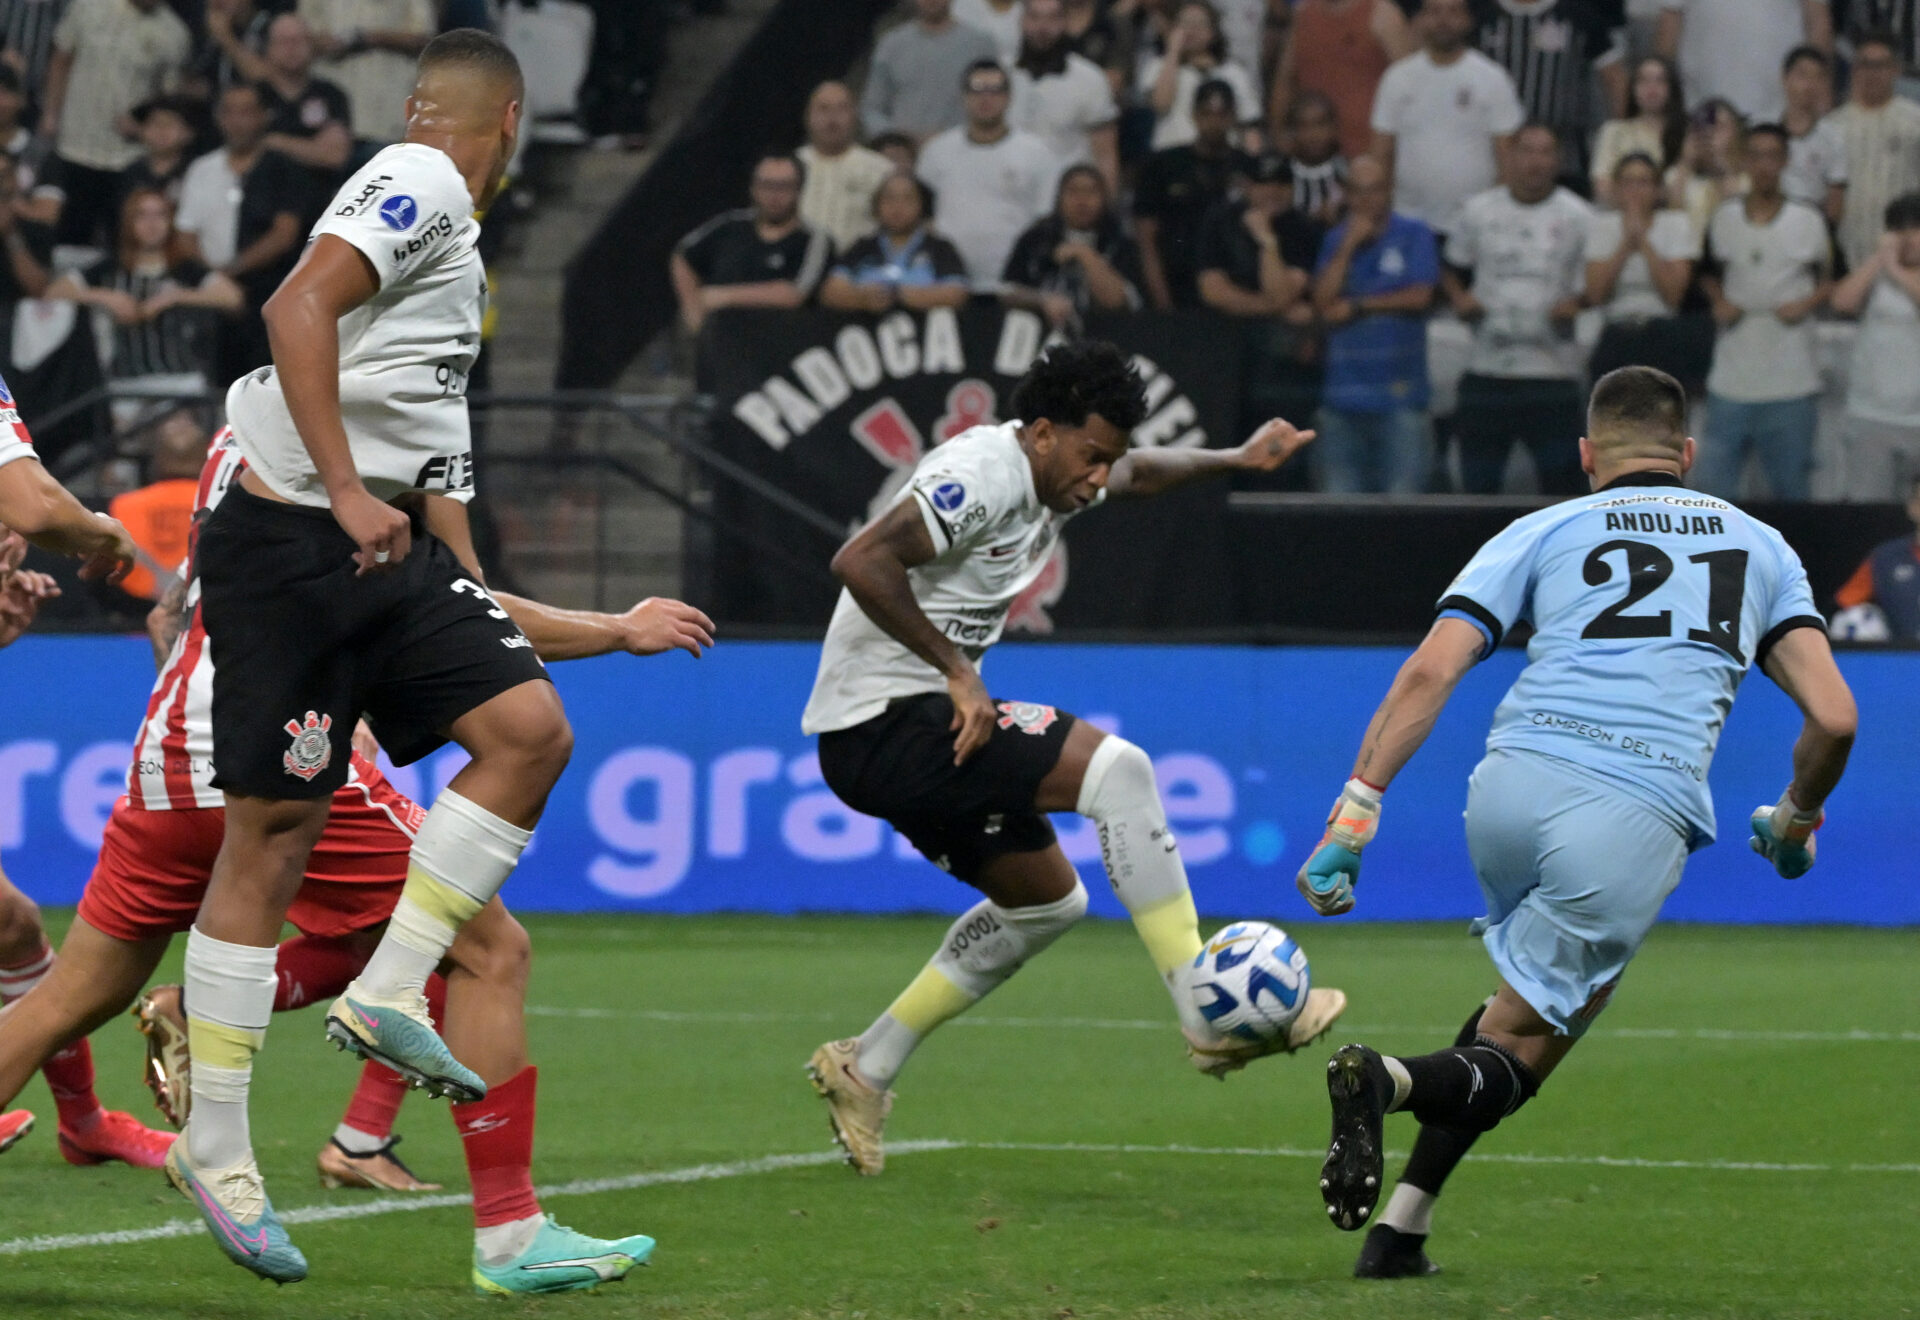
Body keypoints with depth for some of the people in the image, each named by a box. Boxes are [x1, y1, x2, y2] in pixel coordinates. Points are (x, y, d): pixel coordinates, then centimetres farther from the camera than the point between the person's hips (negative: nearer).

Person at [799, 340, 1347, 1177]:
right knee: (1116, 768, -20)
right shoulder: (983, 474, -18)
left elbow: (1138, 474, 36)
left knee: (1047, 900, 20)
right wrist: (957, 671, -26)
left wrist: (1236, 461, 23)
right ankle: (1209, 1019, -22)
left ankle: (864, 1071, 24)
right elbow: (862, 563, -30)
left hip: (918, 730, 11)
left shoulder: (1052, 475, 13)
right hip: (882, 725, -11)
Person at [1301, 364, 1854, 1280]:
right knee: (1516, 1055, 8)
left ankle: (1401, 1229, 15)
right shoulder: (1760, 546, 22)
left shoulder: (1542, 532, 18)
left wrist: (1355, 813, 2)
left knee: (1530, 999, 27)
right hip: (1637, 820, -2)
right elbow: (1832, 717, 14)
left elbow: (1429, 673, 4)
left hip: (1508, 790, 2)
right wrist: (1794, 823, 33)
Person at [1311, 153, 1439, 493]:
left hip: (1399, 392, -3)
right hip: (1343, 394, 3)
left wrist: (1357, 306, -1)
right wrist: (1348, 247, -6)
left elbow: (1420, 297, -6)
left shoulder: (1414, 236, 4)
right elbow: (1322, 302, 2)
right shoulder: (1335, 240, 13)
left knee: (1402, 496, -8)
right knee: (1338, 498, 2)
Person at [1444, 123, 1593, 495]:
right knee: (1478, 481, 6)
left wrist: (1577, 304, -15)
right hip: (1486, 370, 2)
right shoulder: (1478, 212, 9)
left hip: (1553, 375, -2)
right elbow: (1451, 269, 20)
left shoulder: (1578, 217, 3)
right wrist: (1459, 298, -1)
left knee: (1561, 479, -5)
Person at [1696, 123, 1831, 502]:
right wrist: (1719, 302, 0)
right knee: (1713, 485, 0)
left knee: (1790, 486, 4)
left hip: (1790, 381, -2)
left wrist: (1807, 303, -10)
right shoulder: (1723, 219, 6)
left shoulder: (1808, 222, 0)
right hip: (1731, 380, 2)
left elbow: (1834, 279, 9)